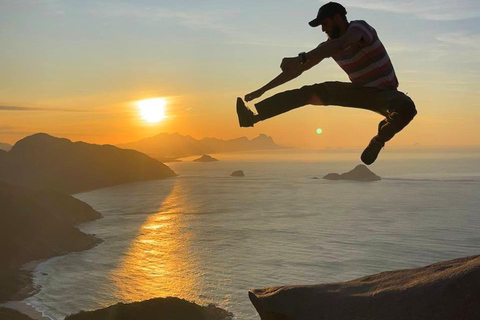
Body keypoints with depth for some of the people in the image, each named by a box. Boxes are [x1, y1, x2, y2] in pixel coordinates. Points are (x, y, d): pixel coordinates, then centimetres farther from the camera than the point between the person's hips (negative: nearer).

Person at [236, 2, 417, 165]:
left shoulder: (359, 27, -19)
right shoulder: (330, 45, -1)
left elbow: (341, 45, -43)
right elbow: (298, 70, 3)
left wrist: (301, 58, -51)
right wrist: (263, 89, 2)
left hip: (384, 92, -5)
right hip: (361, 91, 6)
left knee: (406, 107, -41)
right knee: (307, 93, -7)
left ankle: (378, 141, -13)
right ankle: (252, 117, -12)